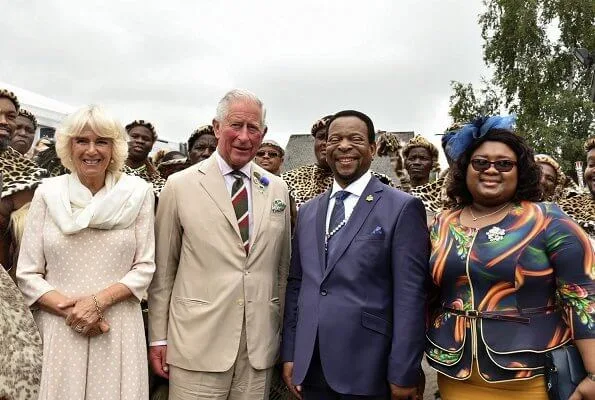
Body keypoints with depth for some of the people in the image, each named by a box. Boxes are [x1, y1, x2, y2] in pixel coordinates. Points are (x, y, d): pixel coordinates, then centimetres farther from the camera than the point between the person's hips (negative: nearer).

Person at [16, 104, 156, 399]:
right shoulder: (47, 193, 1)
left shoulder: (137, 192, -1)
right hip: (58, 328, 1)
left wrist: (98, 301, -13)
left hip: (118, 328, 0)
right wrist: (68, 309, -12)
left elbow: (144, 267, -1)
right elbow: (27, 274, 2)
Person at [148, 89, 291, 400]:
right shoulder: (180, 185, -3)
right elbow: (162, 269, 0)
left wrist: (283, 332, 11)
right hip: (198, 343, -3)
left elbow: (283, 266, 10)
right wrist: (158, 338, 0)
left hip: (260, 347, 3)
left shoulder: (278, 189, 6)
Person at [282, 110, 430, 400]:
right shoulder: (308, 212, 10)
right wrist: (289, 354, 8)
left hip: (367, 369, -4)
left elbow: (410, 296, -10)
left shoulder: (402, 208, -7)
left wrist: (403, 374, -12)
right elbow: (296, 285, 11)